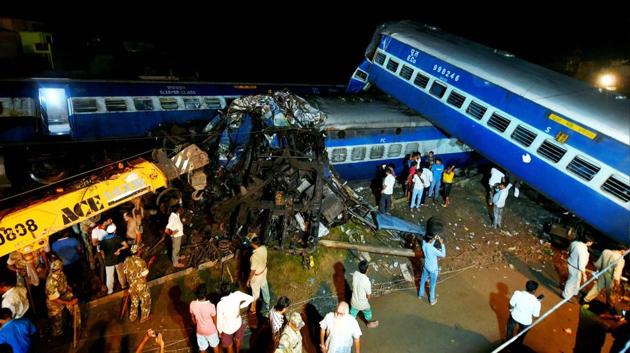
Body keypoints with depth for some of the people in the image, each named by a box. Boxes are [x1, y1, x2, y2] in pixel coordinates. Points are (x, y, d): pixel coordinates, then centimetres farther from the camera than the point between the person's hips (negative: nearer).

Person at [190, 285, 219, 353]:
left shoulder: (192, 304, -24)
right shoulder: (210, 306, -35)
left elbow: (192, 317, -4)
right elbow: (215, 320, -18)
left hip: (200, 330, 3)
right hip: (211, 331, -3)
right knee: (215, 345, 27)